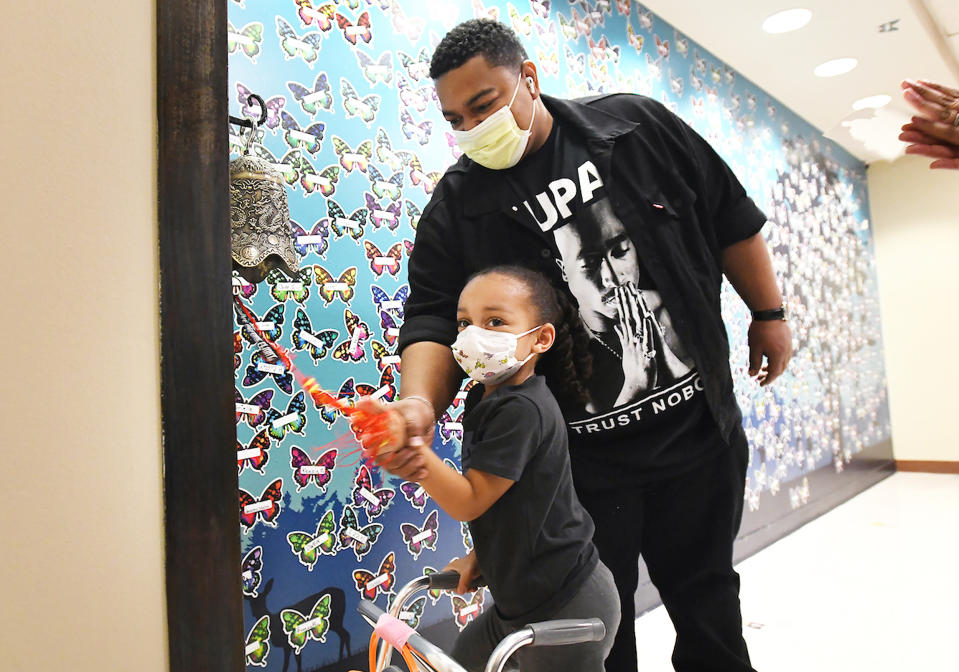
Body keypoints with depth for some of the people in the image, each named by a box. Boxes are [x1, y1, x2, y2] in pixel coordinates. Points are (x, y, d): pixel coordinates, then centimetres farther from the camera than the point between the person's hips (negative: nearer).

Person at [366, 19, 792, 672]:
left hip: (700, 426, 2)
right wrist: (420, 404, -31)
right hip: (583, 459, -1)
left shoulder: (635, 125, -1)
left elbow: (731, 217, 7)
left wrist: (769, 313, 8)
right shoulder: (455, 209, -5)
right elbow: (435, 320, -12)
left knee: (706, 592, 20)